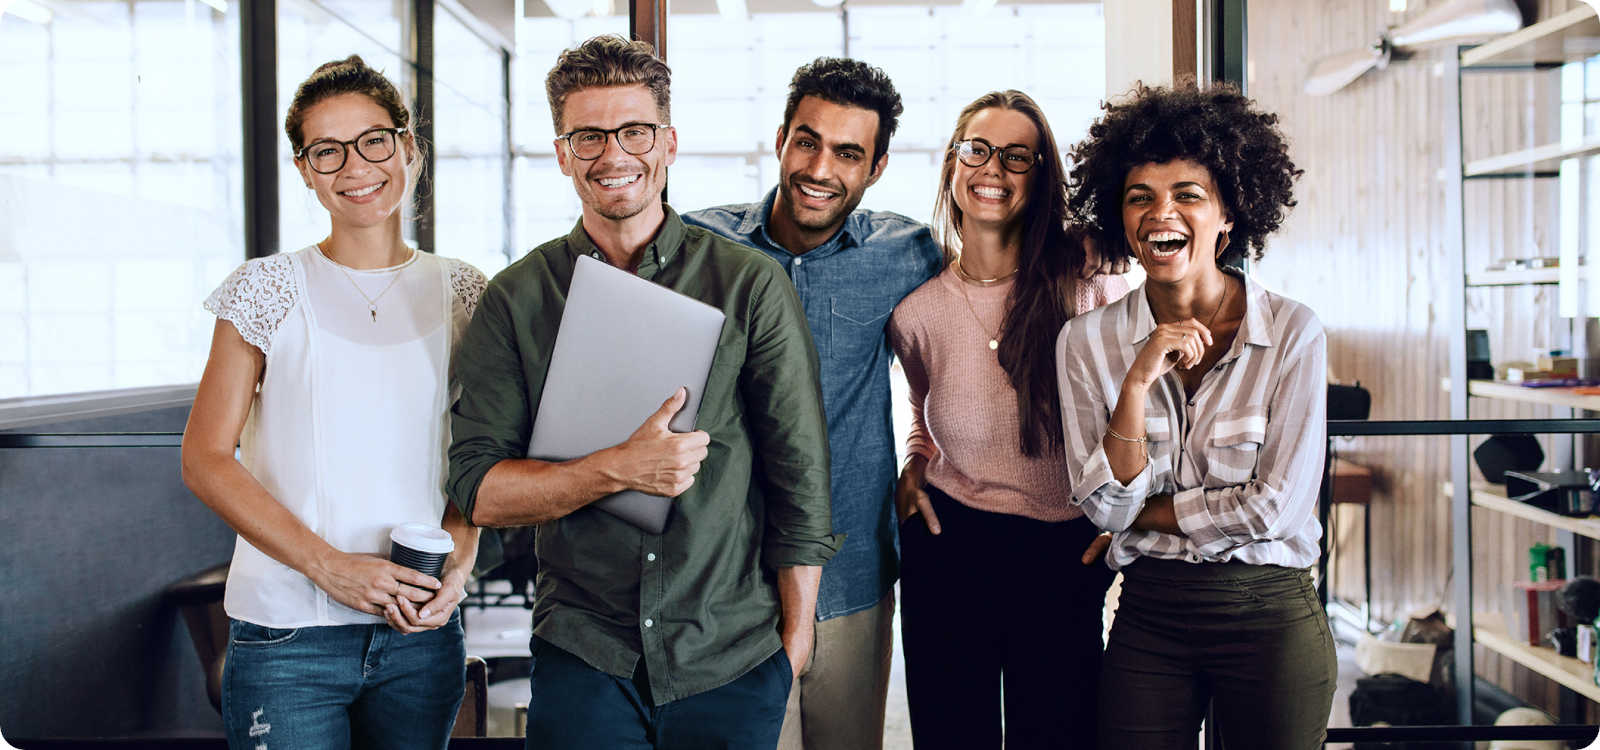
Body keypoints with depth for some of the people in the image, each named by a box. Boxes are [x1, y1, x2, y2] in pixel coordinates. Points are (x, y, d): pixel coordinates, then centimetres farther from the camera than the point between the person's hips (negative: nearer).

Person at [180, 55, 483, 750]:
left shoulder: (460, 292, 6)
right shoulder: (269, 289, -2)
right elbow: (205, 458, -4)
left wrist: (458, 563, -7)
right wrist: (330, 565, -14)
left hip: (422, 632, 3)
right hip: (287, 634, -2)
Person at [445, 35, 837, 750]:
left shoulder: (752, 284, -2)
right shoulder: (515, 300, 1)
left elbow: (801, 482, 0)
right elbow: (478, 489, -4)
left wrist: (793, 642, 0)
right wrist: (617, 470, -19)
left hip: (736, 664, 0)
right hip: (582, 658, 0)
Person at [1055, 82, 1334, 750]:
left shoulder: (1292, 333, -9)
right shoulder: (1086, 342, -2)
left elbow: (1274, 506, -12)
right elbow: (1104, 506, -8)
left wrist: (1143, 513, -6)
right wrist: (1139, 377, -19)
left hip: (1269, 615, -1)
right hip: (1148, 619, 2)